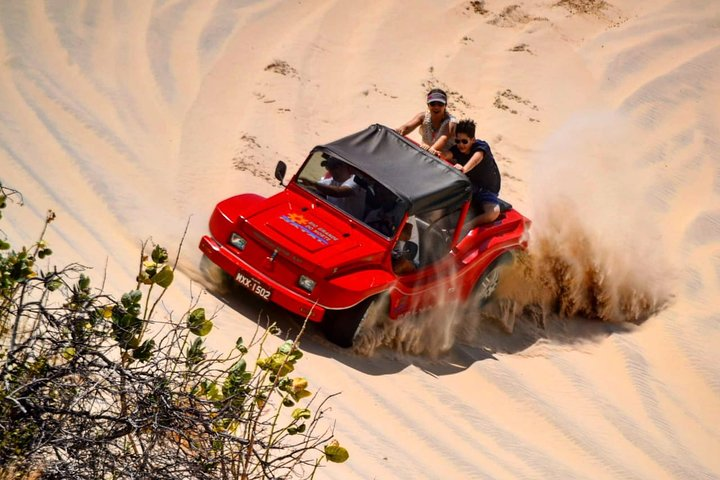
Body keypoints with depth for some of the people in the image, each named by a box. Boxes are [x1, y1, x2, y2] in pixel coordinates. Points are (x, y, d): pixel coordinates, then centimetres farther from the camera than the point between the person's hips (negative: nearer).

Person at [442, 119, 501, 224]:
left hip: (488, 189, -5)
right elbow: (447, 155, -31)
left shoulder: (481, 146, -23)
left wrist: (464, 169, -68)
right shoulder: (457, 149, -9)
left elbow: (476, 158, -46)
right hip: (469, 186, 5)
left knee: (494, 212, -33)